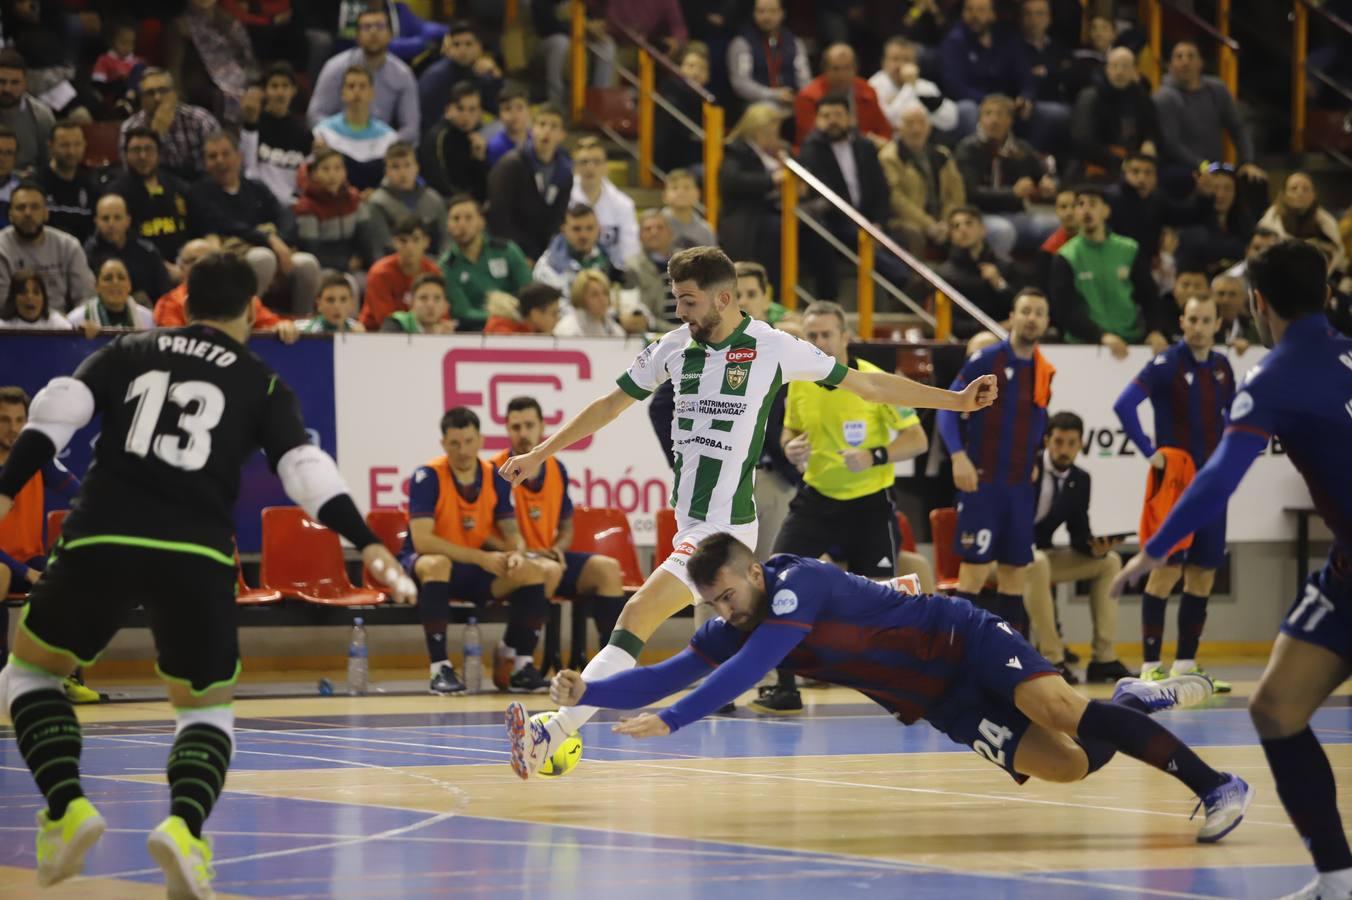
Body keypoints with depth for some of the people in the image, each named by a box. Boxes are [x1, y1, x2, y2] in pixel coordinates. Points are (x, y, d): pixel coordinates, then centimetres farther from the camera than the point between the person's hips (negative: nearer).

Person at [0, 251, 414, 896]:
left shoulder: (129, 352, 18)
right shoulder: (261, 384, 14)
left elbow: (56, 412, 3)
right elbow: (304, 466, 1)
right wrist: (367, 545, -3)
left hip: (101, 540, 0)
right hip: (197, 556, 0)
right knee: (207, 710, 18)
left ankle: (67, 808, 0)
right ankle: (184, 828, -13)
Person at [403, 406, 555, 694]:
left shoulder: (496, 478, -2)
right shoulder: (428, 477, -18)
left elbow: (512, 532, 4)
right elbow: (421, 540, -26)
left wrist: (517, 553, -22)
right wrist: (480, 557, -31)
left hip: (478, 572, 5)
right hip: (430, 564, -5)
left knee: (533, 571, -15)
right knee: (435, 565, -40)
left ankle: (520, 665, -9)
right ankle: (440, 668, -35)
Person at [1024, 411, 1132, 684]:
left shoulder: (1080, 480, 4)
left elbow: (1078, 534, 4)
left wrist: (1095, 547, -18)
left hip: (1038, 556, 8)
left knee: (1109, 561, 1)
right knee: (1036, 564, -40)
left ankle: (1104, 659, -6)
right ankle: (1051, 659, -35)